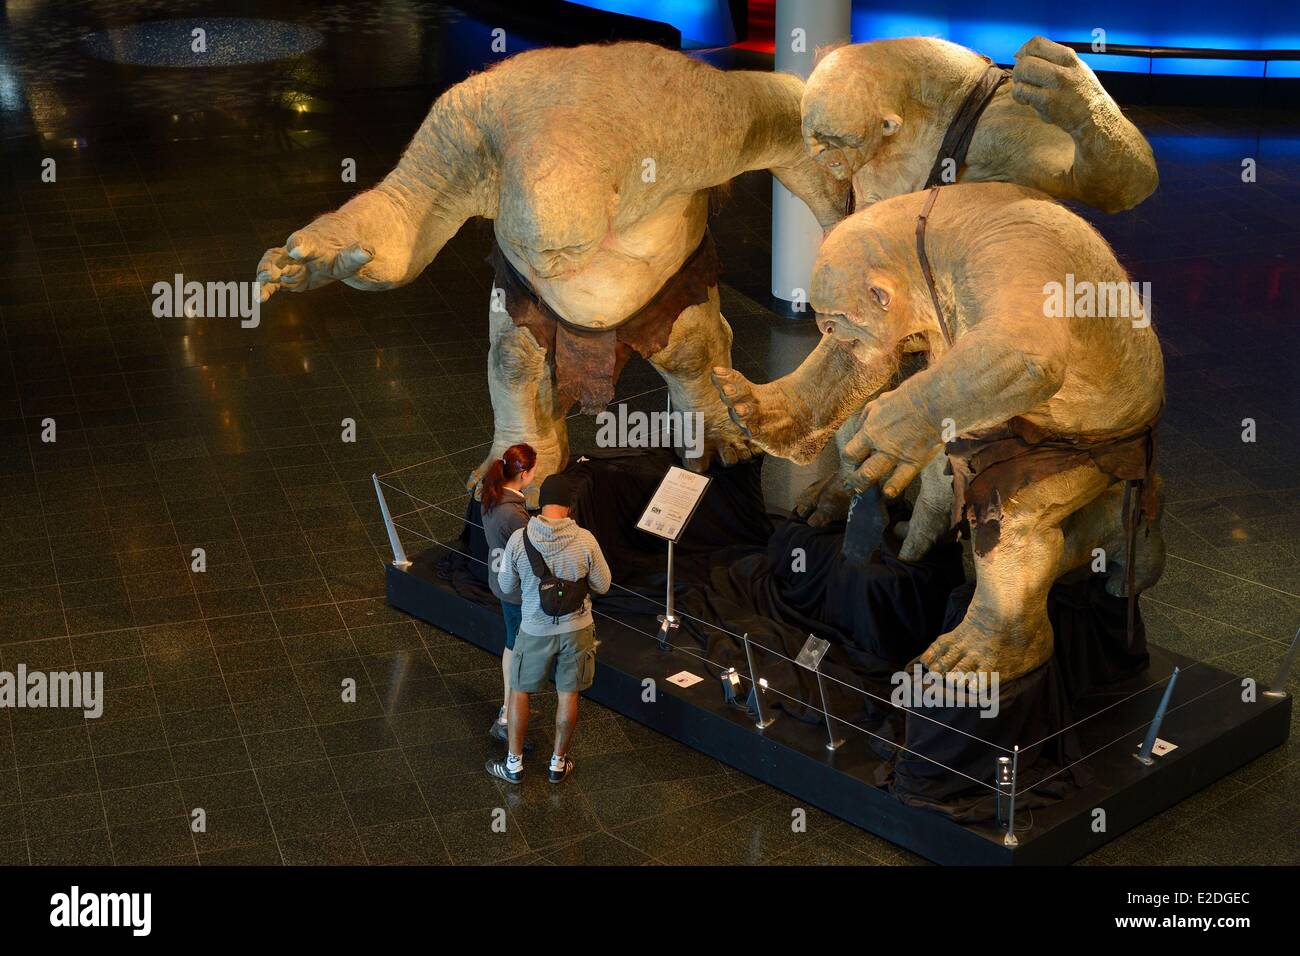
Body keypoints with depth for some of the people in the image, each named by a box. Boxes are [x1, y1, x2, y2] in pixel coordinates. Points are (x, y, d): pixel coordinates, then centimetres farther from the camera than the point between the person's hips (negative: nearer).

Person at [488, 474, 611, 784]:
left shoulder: (519, 539, -18)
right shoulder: (585, 540, -18)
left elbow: (506, 586, -4)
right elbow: (602, 585, -6)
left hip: (535, 630, 0)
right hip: (576, 629, 1)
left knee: (519, 692, 18)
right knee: (568, 695, 16)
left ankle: (514, 764, 28)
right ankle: (558, 763, 30)